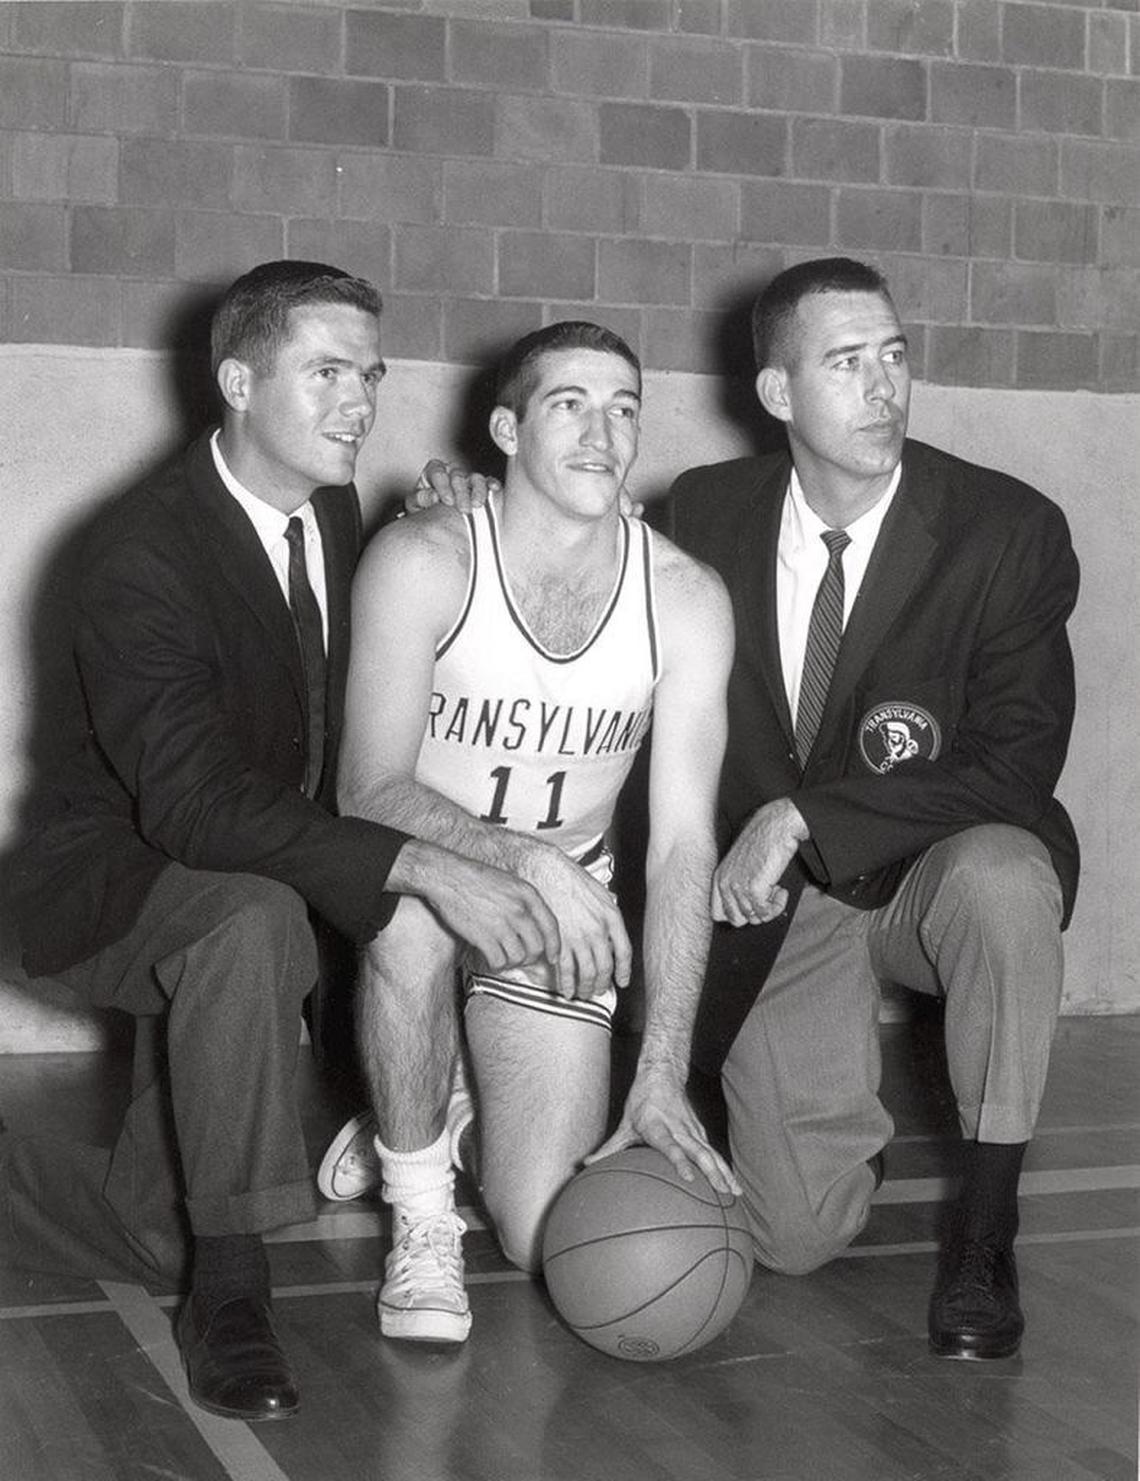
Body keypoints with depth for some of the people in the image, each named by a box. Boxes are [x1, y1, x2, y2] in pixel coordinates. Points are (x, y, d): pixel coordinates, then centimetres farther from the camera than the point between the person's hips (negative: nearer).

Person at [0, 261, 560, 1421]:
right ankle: (229, 1286, -28)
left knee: (154, 1237, 4)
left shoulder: (339, 511, 0)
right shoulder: (141, 547, -25)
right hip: (116, 877, -7)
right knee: (251, 918, -42)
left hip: (233, 897, 7)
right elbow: (190, 801, -38)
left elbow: (352, 721, 10)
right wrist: (418, 868, -47)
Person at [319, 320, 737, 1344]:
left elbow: (682, 844, -13)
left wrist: (663, 1075, -21)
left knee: (547, 1240, -10)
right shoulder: (422, 564, -16)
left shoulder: (685, 602, -10)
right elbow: (371, 791, -23)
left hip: (565, 911, 2)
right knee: (417, 899, -40)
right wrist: (525, 856, -40)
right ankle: (419, 1210, -16)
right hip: (410, 867, -2)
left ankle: (454, 1116, 26)